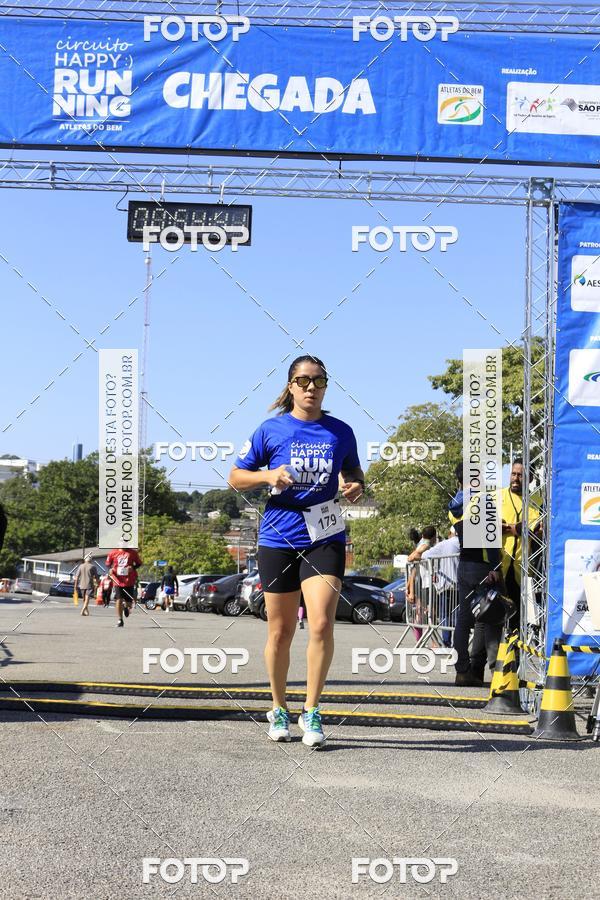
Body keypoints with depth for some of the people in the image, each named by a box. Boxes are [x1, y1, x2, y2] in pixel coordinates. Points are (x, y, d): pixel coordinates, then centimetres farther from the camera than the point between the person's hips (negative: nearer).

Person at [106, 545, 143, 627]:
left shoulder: (133, 553, 1)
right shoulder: (113, 553, 3)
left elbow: (138, 563, 9)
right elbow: (108, 564, 14)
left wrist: (133, 567, -11)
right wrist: (110, 569, -8)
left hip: (129, 581, 0)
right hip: (117, 580, 0)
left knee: (128, 600, 5)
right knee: (118, 600, -7)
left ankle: (126, 607, 44)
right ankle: (120, 620, 4)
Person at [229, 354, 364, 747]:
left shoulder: (340, 432, 6)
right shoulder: (271, 430, 1)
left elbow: (353, 469, 23)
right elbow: (236, 477, 6)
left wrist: (357, 486, -1)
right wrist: (268, 475, -14)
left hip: (325, 538, 0)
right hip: (279, 538, 0)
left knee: (321, 624, -14)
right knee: (281, 631, 7)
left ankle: (312, 712, -2)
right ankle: (279, 709, 24)